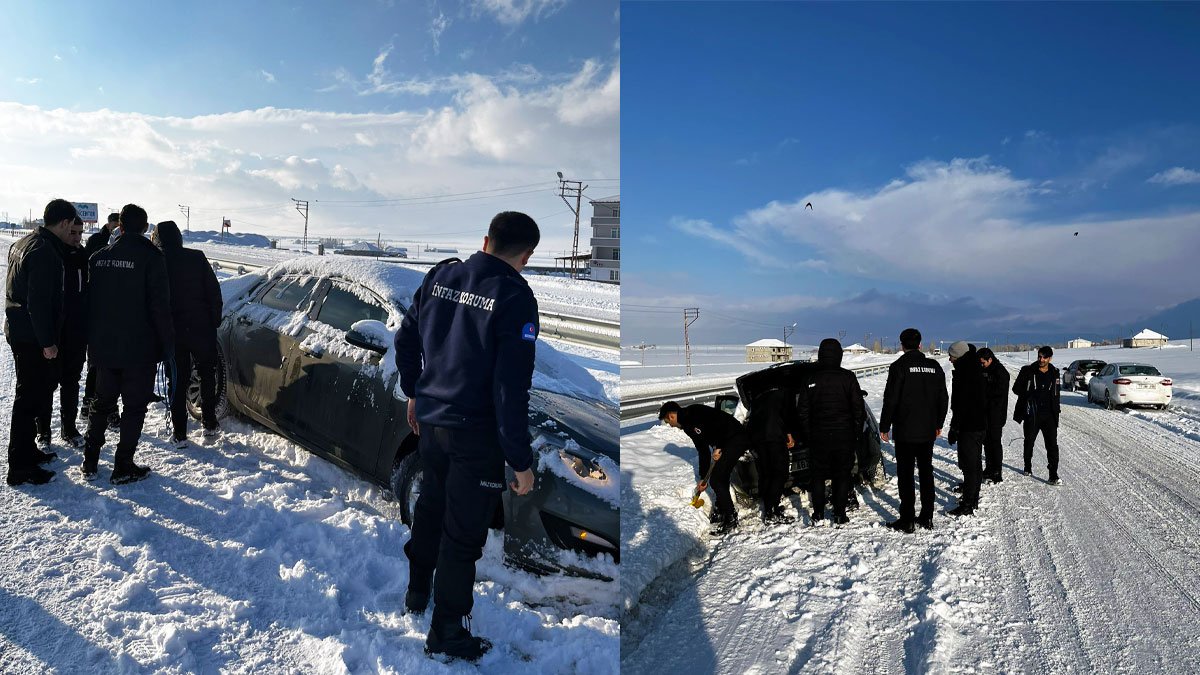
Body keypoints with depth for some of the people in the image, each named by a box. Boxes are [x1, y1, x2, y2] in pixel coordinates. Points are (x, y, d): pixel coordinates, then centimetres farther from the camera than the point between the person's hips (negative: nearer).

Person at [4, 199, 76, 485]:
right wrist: (47, 342, -20)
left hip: (18, 331, 10)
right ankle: (20, 467, 2)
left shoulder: (23, 243, 12)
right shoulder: (45, 252, -21)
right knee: (30, 398, -4)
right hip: (33, 338, -10)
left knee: (34, 393, 19)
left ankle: (26, 450, 31)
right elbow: (39, 301, -24)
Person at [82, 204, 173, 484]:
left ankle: (89, 463, 23)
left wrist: (92, 342, 18)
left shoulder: (99, 257, 5)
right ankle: (123, 467, 8)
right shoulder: (150, 256, -12)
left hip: (103, 347, 5)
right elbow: (160, 306, -14)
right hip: (138, 349, -5)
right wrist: (167, 346, -6)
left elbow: (90, 302, 11)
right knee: (134, 406, 5)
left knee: (102, 402, 19)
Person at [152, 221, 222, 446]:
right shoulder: (197, 258, -4)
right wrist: (215, 320, 6)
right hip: (201, 328, 1)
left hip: (172, 331, -1)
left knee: (177, 381, 7)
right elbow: (214, 292, -2)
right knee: (207, 376, 17)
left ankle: (179, 434, 8)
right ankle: (209, 425, 22)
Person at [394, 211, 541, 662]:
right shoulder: (515, 297, -20)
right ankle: (447, 631, 24)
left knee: (430, 506, 27)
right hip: (477, 435, -6)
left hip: (430, 421, 7)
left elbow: (405, 339, 9)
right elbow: (512, 388, -22)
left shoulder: (440, 276, -1)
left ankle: (417, 591, 47)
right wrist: (520, 461, -16)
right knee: (464, 532, 8)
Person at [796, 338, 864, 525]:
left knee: (818, 475, 10)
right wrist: (858, 433, 6)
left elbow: (803, 412, 1)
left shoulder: (811, 379, -2)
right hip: (844, 436, -1)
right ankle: (840, 514, 10)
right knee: (842, 475, 9)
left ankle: (818, 515, 9)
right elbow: (858, 409, -3)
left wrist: (807, 436, 10)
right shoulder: (848, 377, -6)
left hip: (819, 436, 1)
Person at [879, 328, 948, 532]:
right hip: (928, 431, 5)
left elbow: (890, 399, -13)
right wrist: (938, 424, 21)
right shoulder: (934, 367, 5)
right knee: (926, 472, 14)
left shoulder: (899, 366, -11)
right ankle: (927, 517, 19)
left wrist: (884, 426, -5)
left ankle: (907, 520, 3)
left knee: (905, 475, 0)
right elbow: (943, 398, 11)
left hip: (905, 431, -5)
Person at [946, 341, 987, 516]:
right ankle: (973, 498, 28)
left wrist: (954, 428, -17)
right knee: (976, 463, 17)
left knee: (969, 465, -6)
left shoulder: (964, 373, -19)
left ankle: (967, 505, -3)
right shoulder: (976, 370, 13)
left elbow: (961, 404, -22)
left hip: (969, 427, -10)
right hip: (980, 424, 10)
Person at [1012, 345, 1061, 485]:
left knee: (1052, 444, -6)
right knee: (1029, 442, 13)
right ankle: (1028, 468, 34)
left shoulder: (1054, 373, 6)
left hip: (1049, 415, 1)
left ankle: (1053, 476, -4)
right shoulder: (1028, 371, -3)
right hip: (1031, 414, -1)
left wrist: (1056, 409, 11)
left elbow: (1056, 393, 18)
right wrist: (1029, 394, -12)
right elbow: (1016, 388, 2)